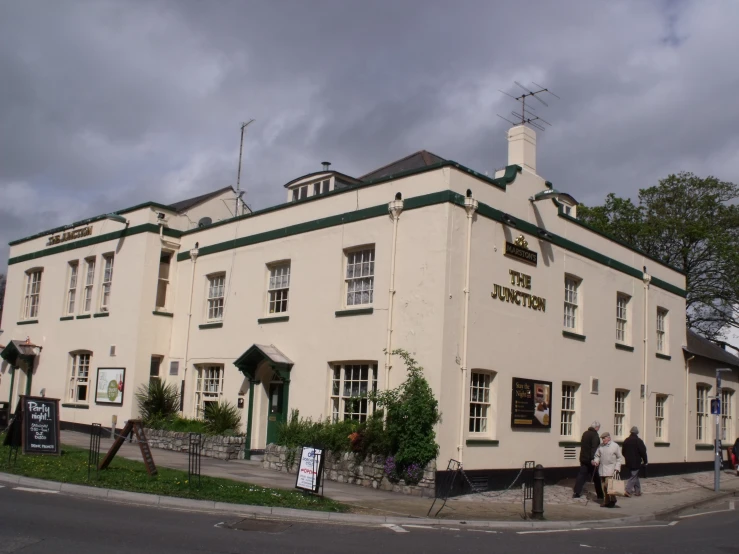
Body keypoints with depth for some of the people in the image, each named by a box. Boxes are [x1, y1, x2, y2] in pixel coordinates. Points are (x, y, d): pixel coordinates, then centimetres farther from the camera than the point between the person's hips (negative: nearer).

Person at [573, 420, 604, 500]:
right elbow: (594, 447, -24)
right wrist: (593, 458, -30)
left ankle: (576, 492, -1)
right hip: (591, 459, -7)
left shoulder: (585, 433, 12)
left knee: (582, 475, 6)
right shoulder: (594, 435, -14)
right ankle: (600, 495, 11)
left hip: (583, 458, 7)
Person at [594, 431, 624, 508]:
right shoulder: (600, 446, 9)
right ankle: (607, 501, 17)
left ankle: (612, 500, 0)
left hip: (611, 469, -5)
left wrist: (617, 467, -8)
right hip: (602, 469, 5)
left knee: (608, 485, -14)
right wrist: (596, 461, -3)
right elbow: (597, 455, 17)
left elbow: (619, 458, 1)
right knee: (604, 486, 8)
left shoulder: (615, 446, -3)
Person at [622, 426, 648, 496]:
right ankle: (628, 491, -12)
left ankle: (638, 491, 22)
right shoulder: (638, 441, -12)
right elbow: (643, 452, -12)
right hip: (636, 462, -6)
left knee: (635, 476, 18)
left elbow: (623, 452, 15)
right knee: (634, 476, -3)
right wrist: (645, 461, -1)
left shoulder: (626, 441, 8)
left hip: (629, 462, 6)